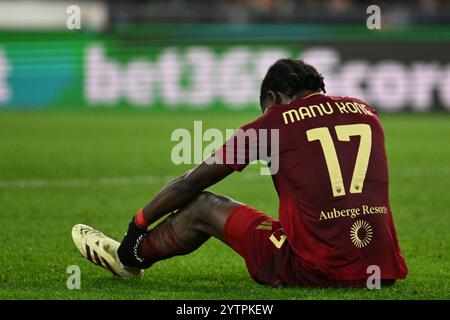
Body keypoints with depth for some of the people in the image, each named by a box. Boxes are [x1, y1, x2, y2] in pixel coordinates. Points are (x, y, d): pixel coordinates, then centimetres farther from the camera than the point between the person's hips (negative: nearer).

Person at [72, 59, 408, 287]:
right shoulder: (367, 112, 14)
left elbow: (191, 182, 11)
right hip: (381, 270, 4)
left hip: (313, 270, -4)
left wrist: (138, 223, 26)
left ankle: (128, 258, 40)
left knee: (203, 206, 17)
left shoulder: (277, 119, 4)